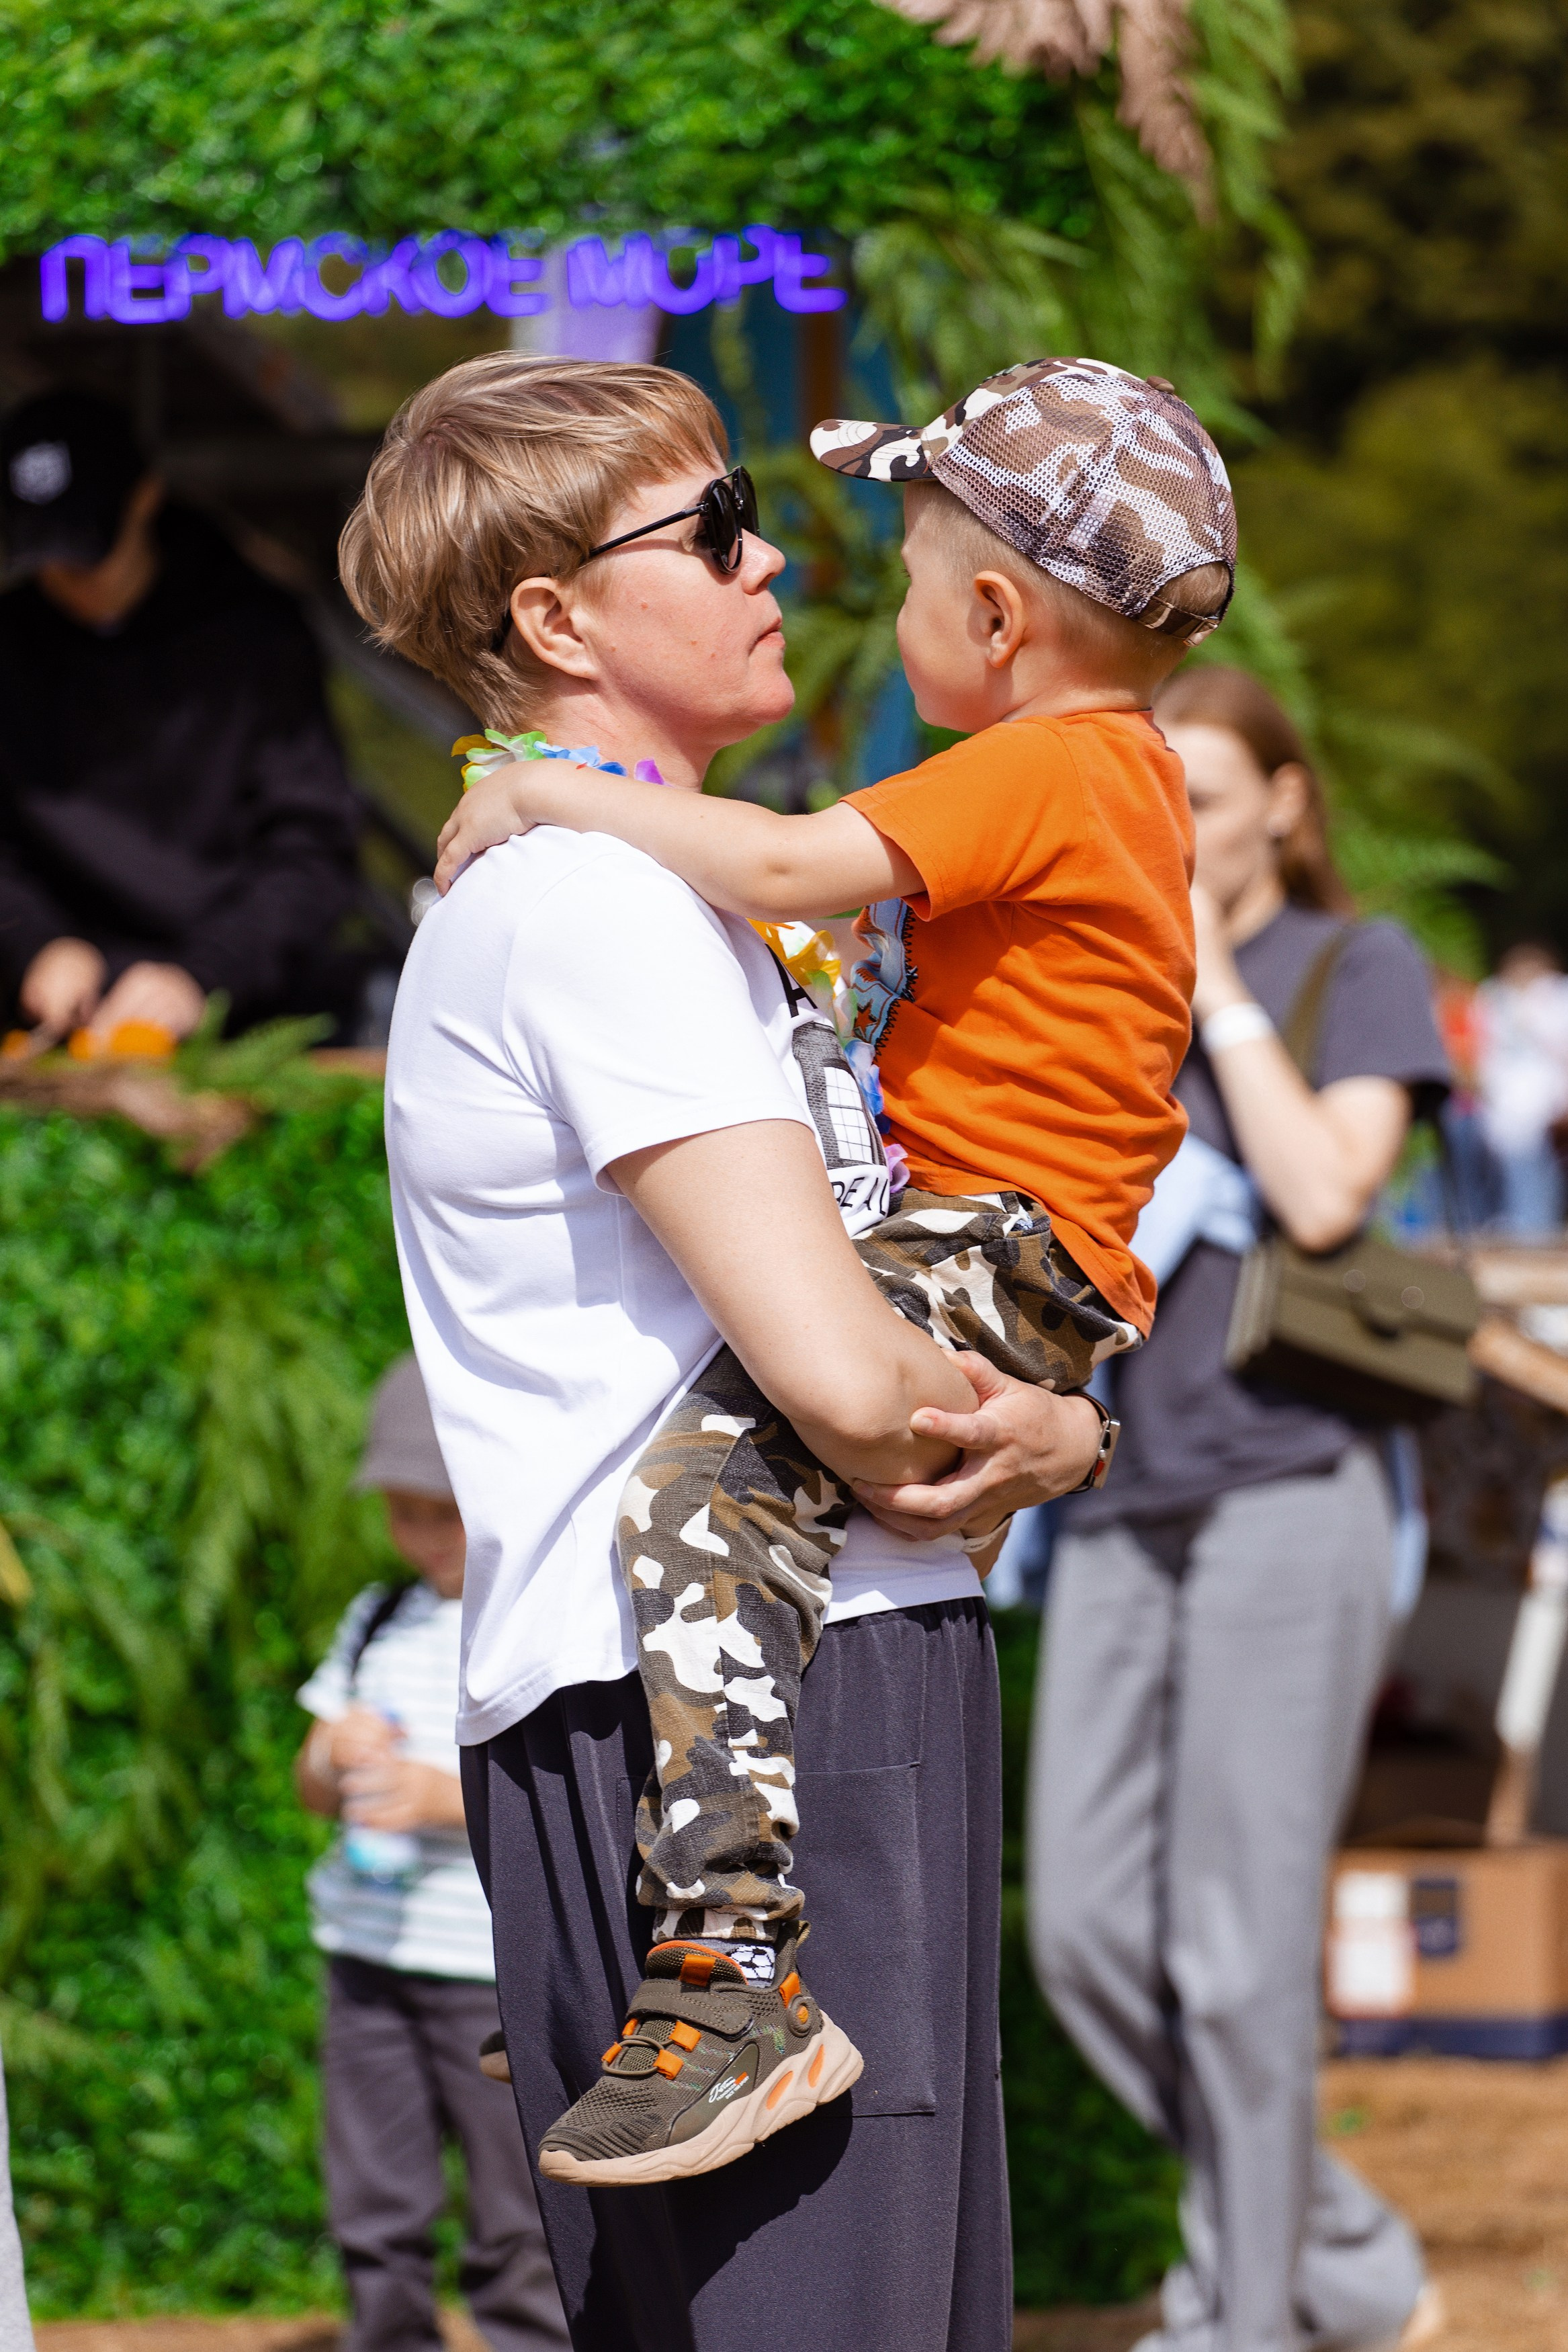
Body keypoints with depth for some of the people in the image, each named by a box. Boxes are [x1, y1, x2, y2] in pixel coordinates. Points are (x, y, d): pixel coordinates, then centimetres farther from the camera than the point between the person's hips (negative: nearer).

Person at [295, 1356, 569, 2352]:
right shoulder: (379, 1623, 14)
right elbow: (313, 1780, 20)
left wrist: (446, 1796, -21)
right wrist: (337, 1760, -4)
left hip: (502, 1970, -6)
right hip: (369, 1952, 6)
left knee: (520, 2233, -4)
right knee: (375, 2216, 7)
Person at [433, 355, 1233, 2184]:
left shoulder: (1044, 770, -13)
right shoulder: (1119, 770, 19)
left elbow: (795, 868, -24)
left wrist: (547, 795, -15)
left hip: (993, 1268, -12)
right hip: (961, 1248, 12)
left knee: (706, 1478, -30)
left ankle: (735, 1966, -41)